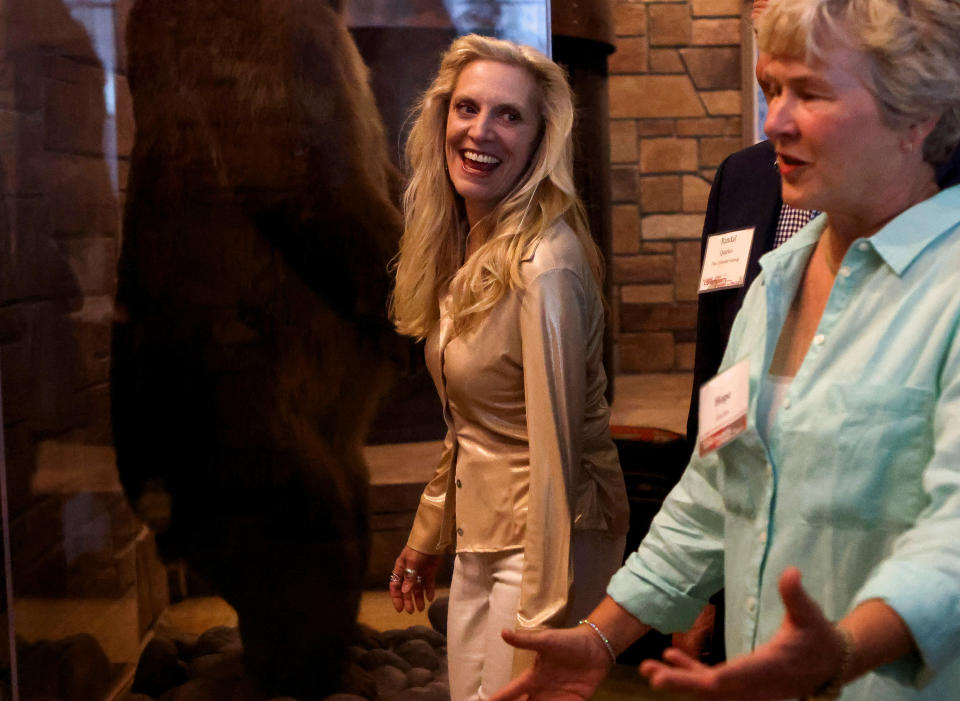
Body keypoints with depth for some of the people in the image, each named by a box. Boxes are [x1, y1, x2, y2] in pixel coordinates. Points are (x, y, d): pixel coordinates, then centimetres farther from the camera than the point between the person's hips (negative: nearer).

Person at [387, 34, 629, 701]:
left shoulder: (545, 264, -22)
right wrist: (429, 532, 19)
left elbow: (555, 448, -23)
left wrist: (543, 622, -21)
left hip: (550, 540, -8)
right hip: (478, 539, 8)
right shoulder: (461, 247, 5)